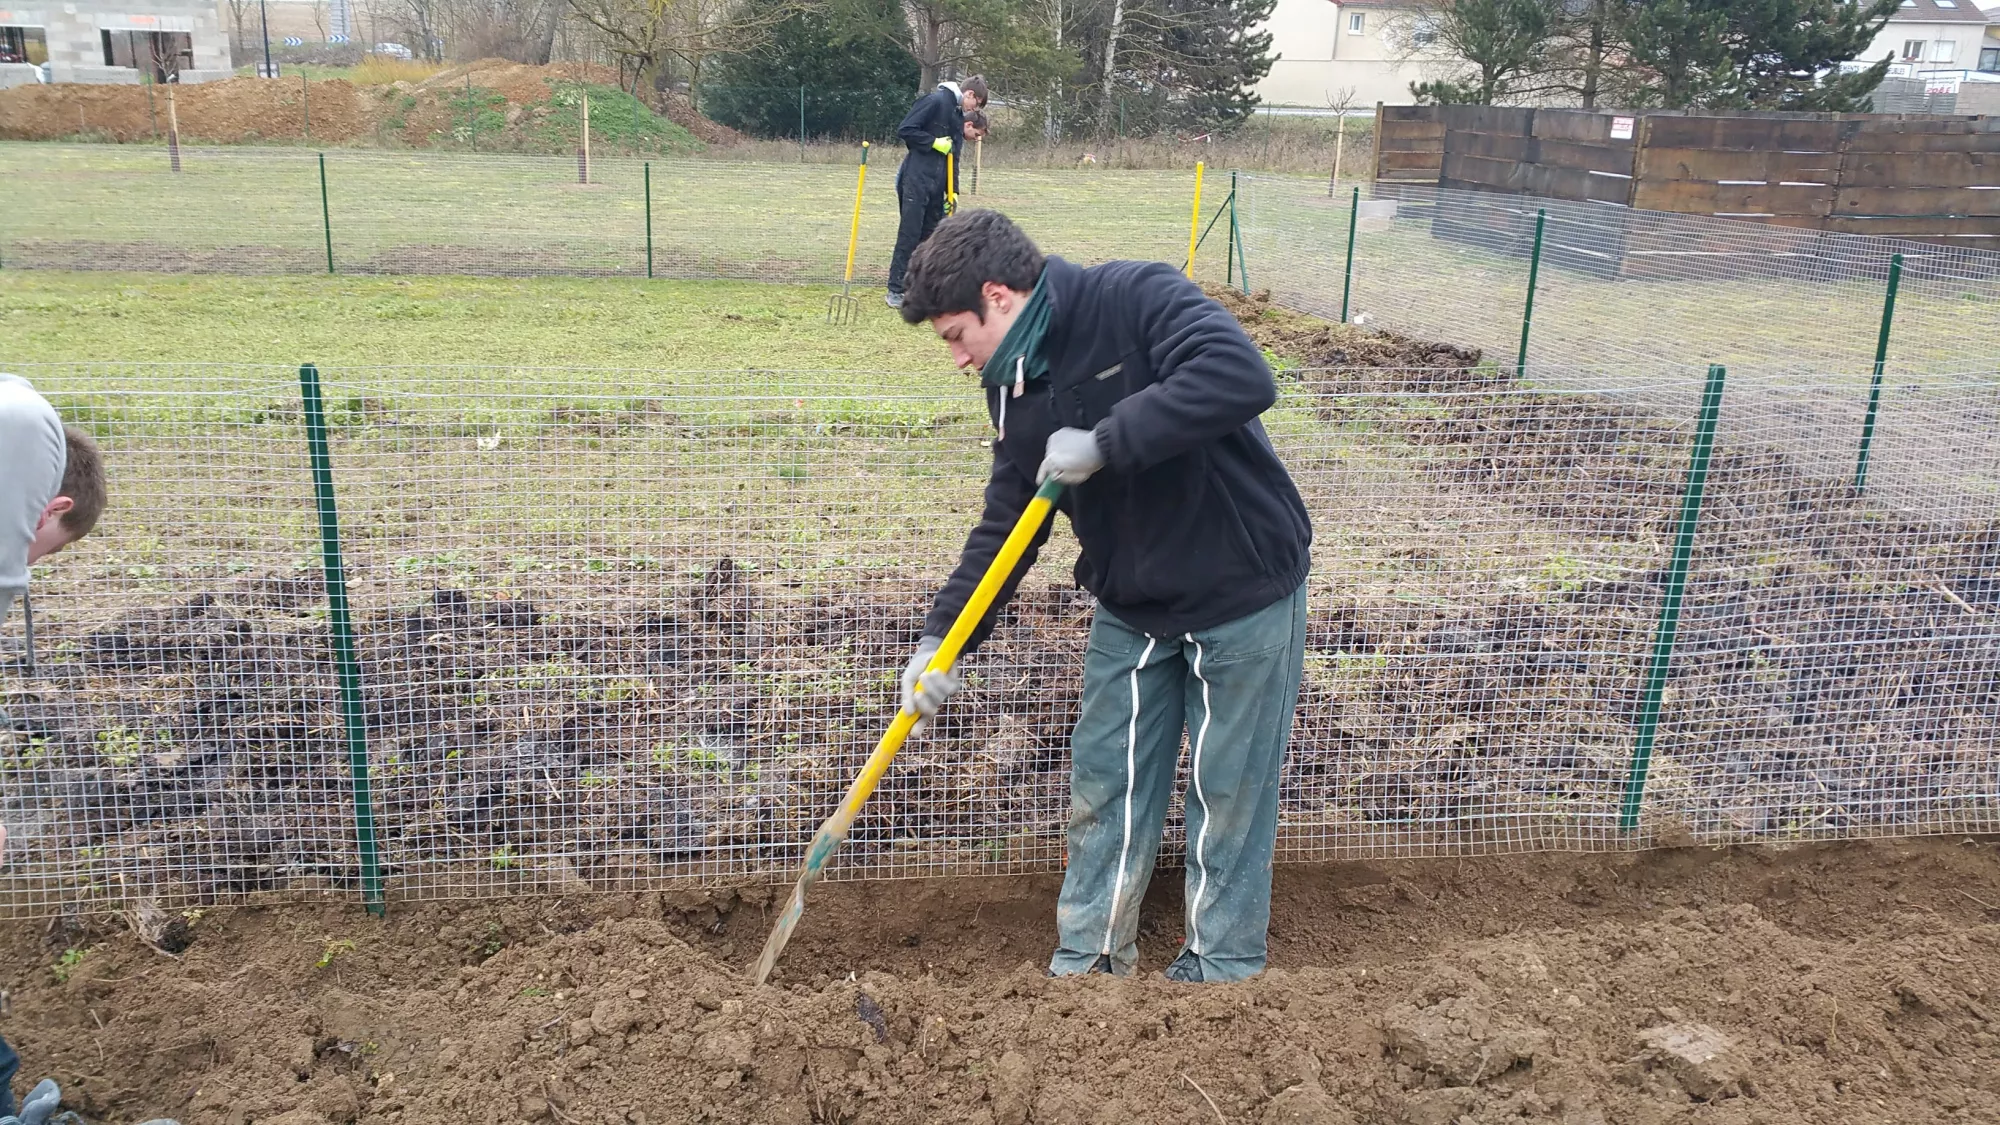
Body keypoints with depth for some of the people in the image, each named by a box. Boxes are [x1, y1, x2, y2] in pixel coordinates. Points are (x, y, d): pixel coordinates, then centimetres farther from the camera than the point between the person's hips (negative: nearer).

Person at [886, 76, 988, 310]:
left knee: (932, 235, 8)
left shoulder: (958, 114, 16)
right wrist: (934, 142, -16)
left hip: (937, 182, 8)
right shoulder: (935, 101, -10)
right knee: (909, 234, -6)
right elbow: (905, 129, -16)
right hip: (916, 178, -8)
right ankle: (896, 290, -1)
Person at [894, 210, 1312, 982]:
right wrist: (941, 638, -6)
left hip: (1244, 596, -6)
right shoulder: (1014, 385, 1)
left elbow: (1242, 378, -37)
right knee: (1104, 787, 11)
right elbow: (1004, 527, 3)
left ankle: (1223, 968, 27)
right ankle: (1088, 962, 28)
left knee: (1229, 793, 7)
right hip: (1132, 607, 7)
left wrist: (1105, 442, -34)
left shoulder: (1135, 300, -21)